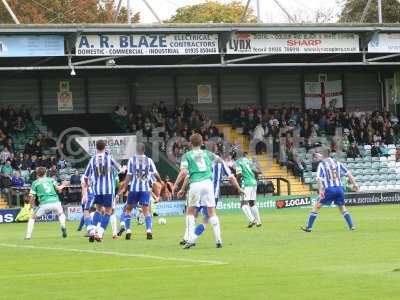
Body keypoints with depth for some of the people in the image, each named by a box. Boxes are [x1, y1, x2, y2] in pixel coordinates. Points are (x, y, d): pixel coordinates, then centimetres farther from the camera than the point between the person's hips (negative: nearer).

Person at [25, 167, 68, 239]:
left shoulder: (35, 183, 14)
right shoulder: (50, 180, 19)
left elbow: (31, 197, 8)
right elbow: (58, 188, 6)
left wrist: (34, 206, 23)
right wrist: (62, 186, 28)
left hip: (44, 204, -2)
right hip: (55, 202, 2)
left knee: (32, 218, 17)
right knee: (61, 214, 32)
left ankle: (28, 235, 6)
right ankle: (63, 226, 5)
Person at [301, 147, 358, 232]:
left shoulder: (321, 164, 2)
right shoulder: (337, 163, 12)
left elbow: (319, 178, -9)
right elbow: (348, 173, 10)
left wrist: (320, 190, -14)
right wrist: (354, 184, 13)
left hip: (329, 189, -3)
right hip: (340, 188, 4)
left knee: (317, 206, 5)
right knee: (342, 207, 22)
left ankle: (309, 227, 3)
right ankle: (351, 226, 13)